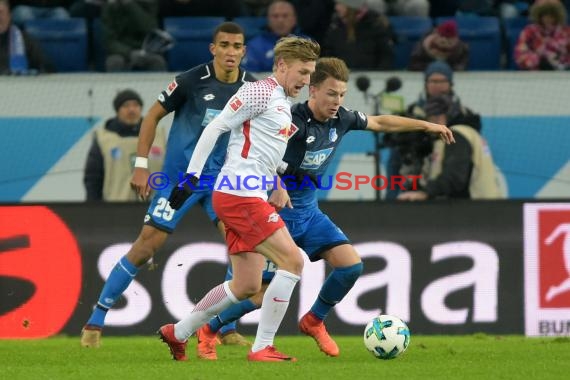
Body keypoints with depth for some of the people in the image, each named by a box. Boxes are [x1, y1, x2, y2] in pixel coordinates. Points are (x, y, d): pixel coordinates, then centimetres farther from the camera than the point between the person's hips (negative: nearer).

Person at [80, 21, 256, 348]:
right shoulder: (192, 81, -14)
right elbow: (153, 116, -4)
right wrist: (141, 165, -8)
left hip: (221, 176, 4)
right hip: (179, 175, -4)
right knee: (146, 247, -6)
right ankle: (96, 321, 5)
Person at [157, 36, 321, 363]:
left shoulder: (284, 104, 20)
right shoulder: (260, 92, -9)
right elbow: (215, 128, -12)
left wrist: (278, 187, 21)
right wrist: (192, 176, -16)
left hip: (251, 196, 10)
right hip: (240, 195, -10)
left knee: (247, 286, 11)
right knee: (293, 260, -15)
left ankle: (178, 333, 22)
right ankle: (263, 348, -12)